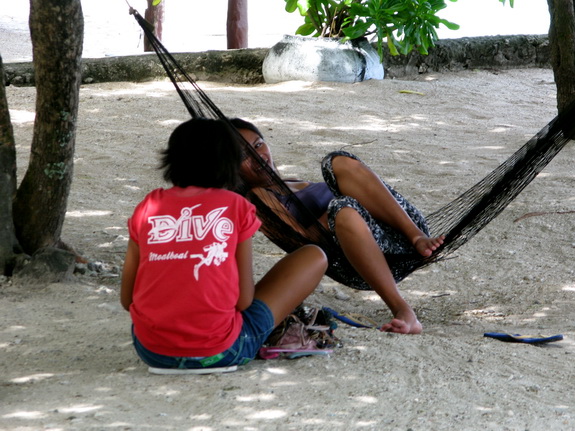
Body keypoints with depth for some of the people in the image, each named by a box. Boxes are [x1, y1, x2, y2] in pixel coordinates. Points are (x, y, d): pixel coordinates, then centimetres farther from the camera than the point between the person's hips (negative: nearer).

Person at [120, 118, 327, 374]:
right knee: (314, 257, 11)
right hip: (217, 352, -5)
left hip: (150, 350, 5)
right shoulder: (235, 207, -2)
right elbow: (244, 300, -3)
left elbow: (127, 299, 7)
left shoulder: (148, 206, 6)